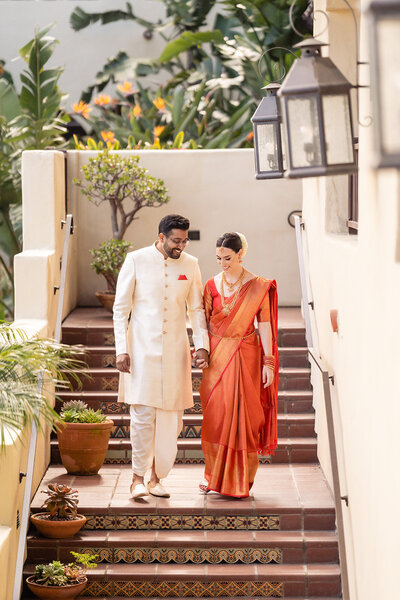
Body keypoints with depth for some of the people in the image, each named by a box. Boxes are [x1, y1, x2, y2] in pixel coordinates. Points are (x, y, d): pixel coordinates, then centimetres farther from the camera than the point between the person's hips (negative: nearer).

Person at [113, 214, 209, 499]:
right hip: (143, 348, -3)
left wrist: (202, 344, 0)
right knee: (143, 414, -9)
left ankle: (157, 476, 15)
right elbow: (121, 308, -1)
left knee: (170, 415, 4)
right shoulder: (136, 260, -3)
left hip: (175, 350, 3)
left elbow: (197, 309, 12)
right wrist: (121, 349, -7)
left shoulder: (190, 264, 5)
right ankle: (138, 477, 1)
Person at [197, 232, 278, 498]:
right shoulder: (212, 285, 5)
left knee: (242, 414, -2)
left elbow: (265, 325, -4)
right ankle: (214, 473, 17)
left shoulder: (259, 286, -3)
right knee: (215, 414, 4)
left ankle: (241, 480, 8)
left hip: (244, 356, -3)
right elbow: (204, 321, 9)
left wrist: (268, 362, -7)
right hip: (216, 355, 3)